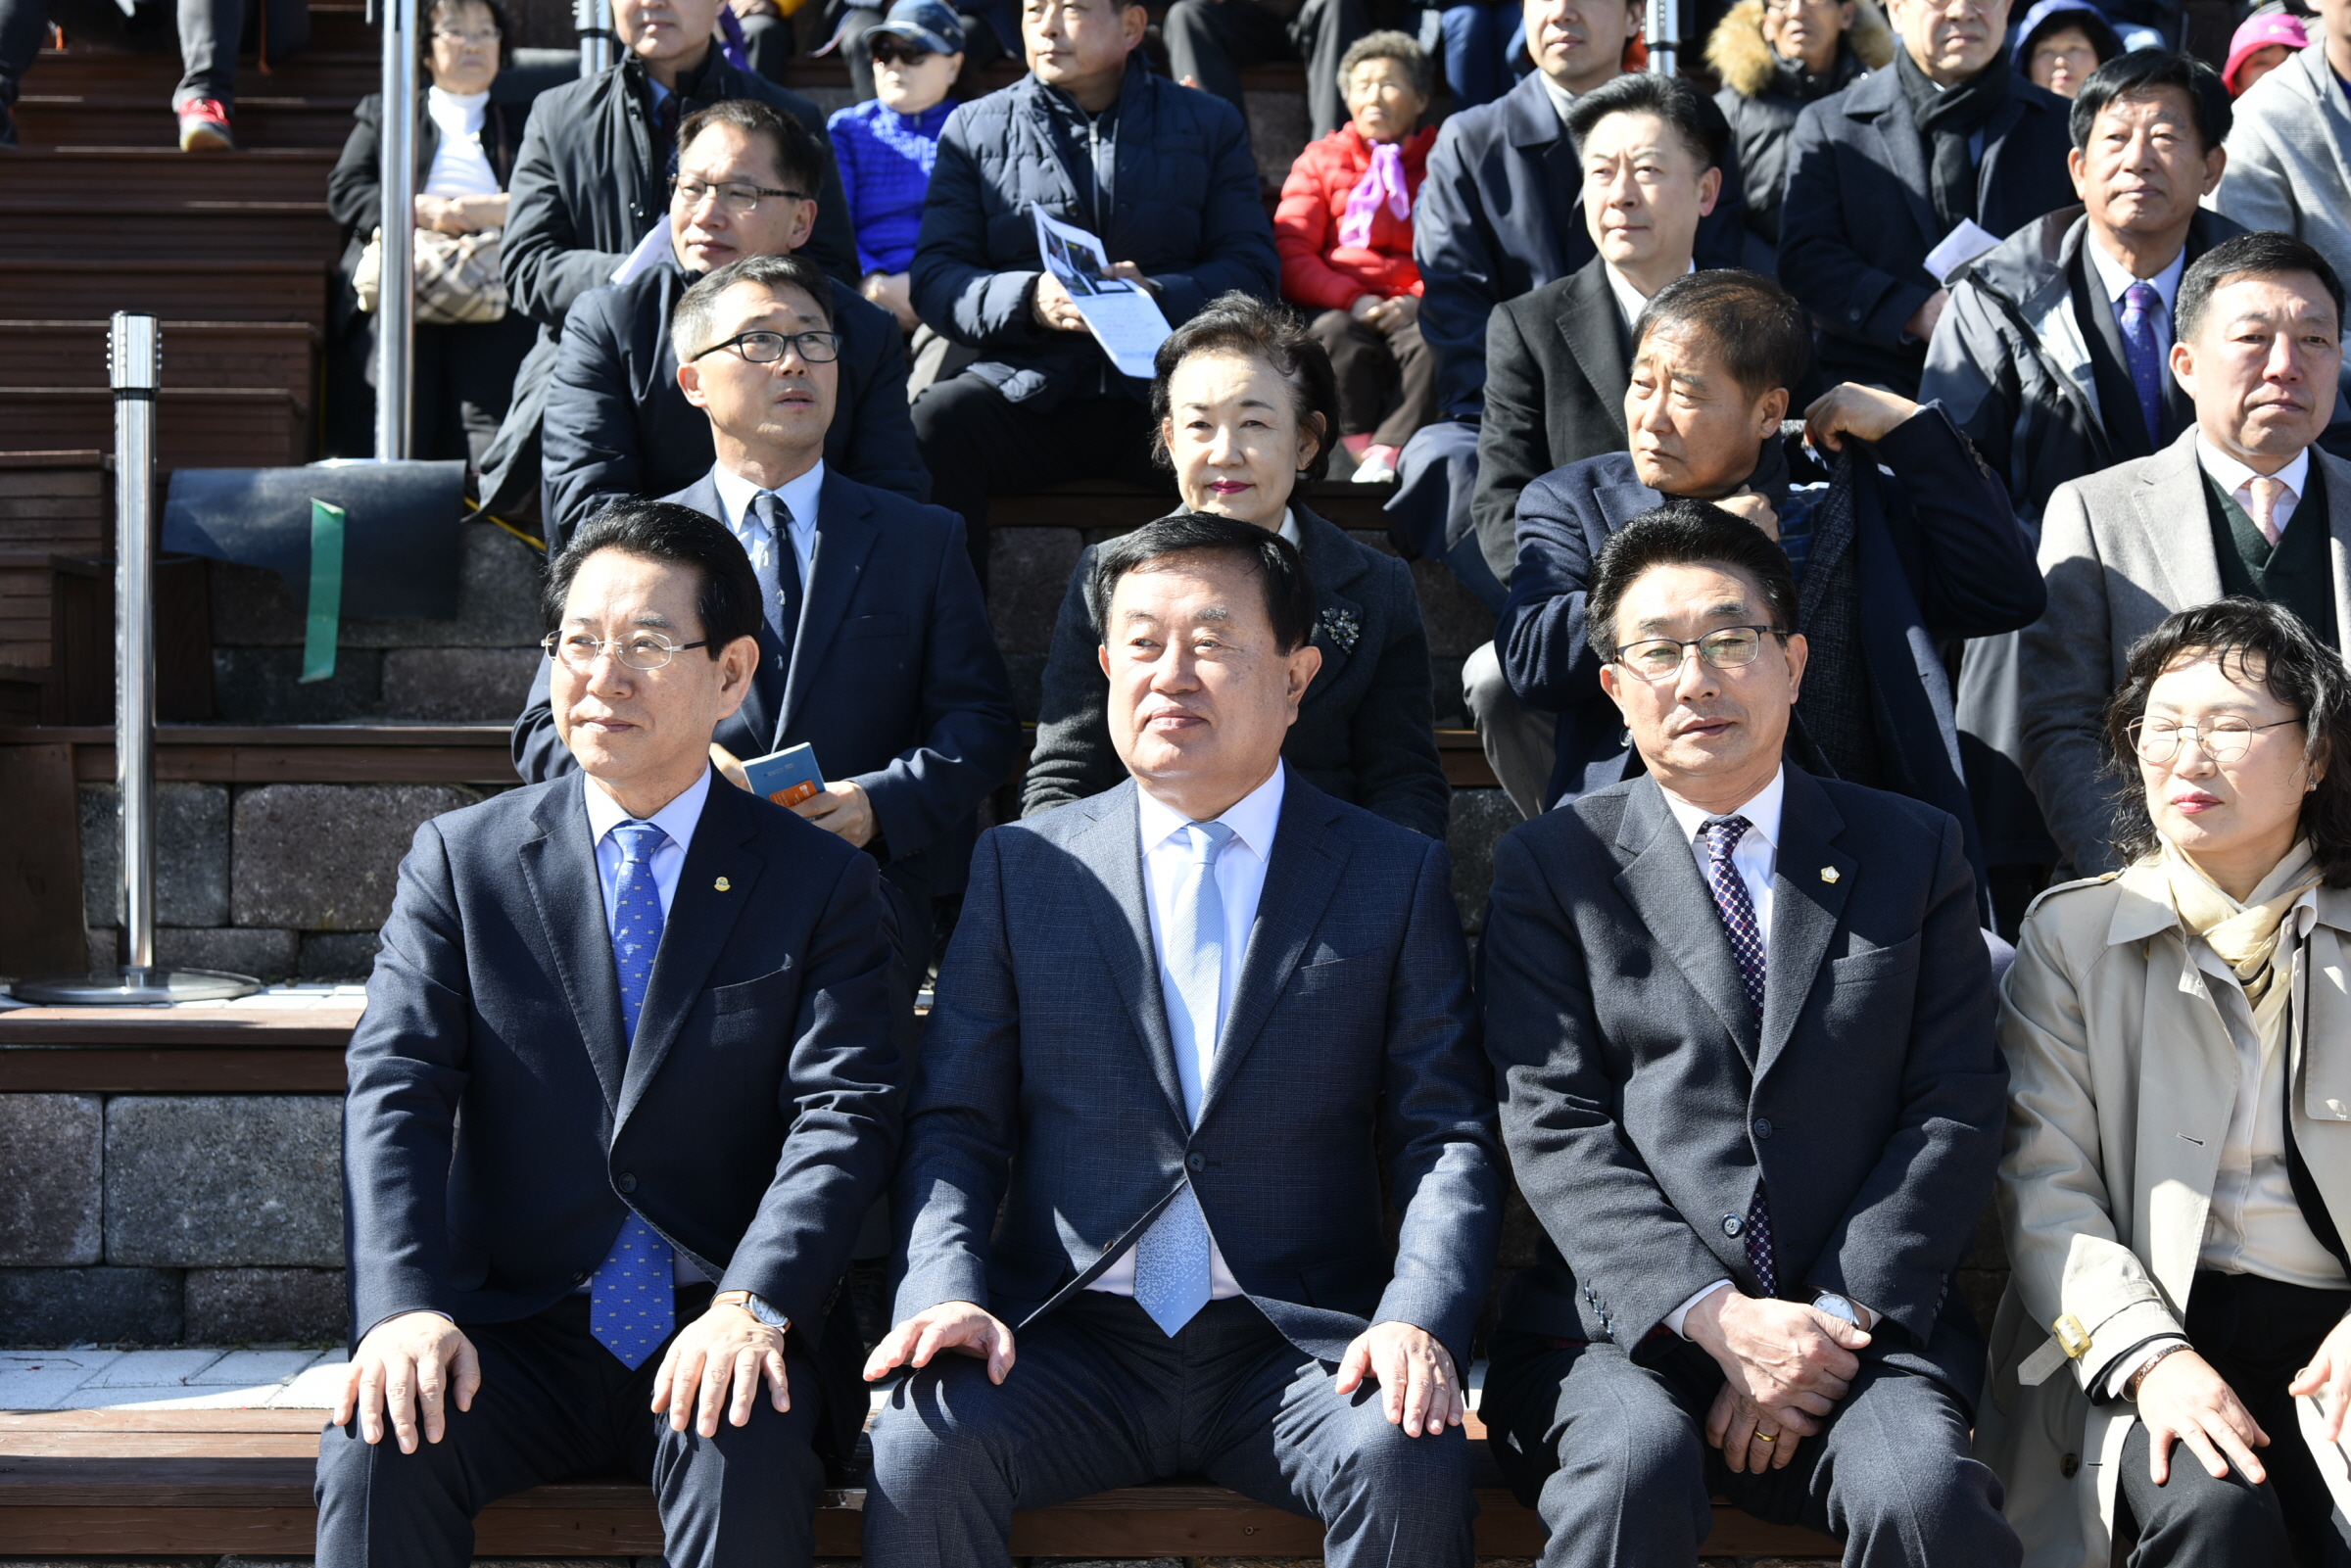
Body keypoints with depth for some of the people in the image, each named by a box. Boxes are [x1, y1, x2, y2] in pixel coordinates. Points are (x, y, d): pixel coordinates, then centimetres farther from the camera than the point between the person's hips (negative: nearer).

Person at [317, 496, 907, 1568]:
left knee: (747, 1461, -33)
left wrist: (753, 1305, -24)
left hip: (724, 1334, -1)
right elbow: (395, 1091, -3)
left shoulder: (822, 885, 6)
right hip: (513, 1333, 1)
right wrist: (405, 1309, -20)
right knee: (377, 1450, -29)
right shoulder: (459, 860, 8)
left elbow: (845, 1113, -6)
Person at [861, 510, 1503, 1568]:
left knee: (1414, 1464, -30)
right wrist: (944, 1291, -12)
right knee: (919, 1449, -29)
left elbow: (1447, 1136, 3)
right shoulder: (1021, 868, 11)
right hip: (1068, 1347, 0)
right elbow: (955, 1122, 8)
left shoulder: (1397, 878, 8)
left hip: (1301, 1348, 0)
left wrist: (1420, 1320, -14)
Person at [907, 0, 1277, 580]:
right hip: (1025, 389, 1)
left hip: (1162, 388, 0)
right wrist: (1030, 300, -16)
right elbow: (934, 277, 6)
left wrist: (1155, 296, -15)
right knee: (932, 424, -32)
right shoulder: (975, 128, 15)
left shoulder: (1209, 124, 15)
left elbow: (1253, 269, 6)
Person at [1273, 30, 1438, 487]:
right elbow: (1290, 254, 7)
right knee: (1337, 335, -36)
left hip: (1416, 307, -1)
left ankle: (1386, 458, -45)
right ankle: (1362, 453, -38)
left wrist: (1418, 300, -13)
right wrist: (1353, 300, -11)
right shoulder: (1320, 160, 20)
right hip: (1340, 307, 1)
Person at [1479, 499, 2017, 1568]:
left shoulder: (1914, 851, 14)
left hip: (1861, 1321, 1)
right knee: (1636, 1466, -33)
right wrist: (1716, 1316, -13)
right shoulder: (1552, 864, 9)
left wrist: (1835, 1315, -8)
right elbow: (1554, 1129, 0)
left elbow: (1954, 1112, 6)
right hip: (1626, 1328, 0)